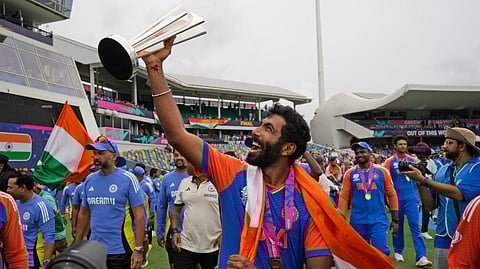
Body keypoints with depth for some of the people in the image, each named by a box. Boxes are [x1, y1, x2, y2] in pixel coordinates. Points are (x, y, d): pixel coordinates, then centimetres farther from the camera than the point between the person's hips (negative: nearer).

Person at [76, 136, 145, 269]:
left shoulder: (128, 179, -11)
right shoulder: (89, 179, 5)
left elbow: (139, 215, -13)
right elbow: (83, 214, 13)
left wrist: (139, 249, -16)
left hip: (121, 251, -5)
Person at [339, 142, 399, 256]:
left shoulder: (382, 171, 1)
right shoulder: (350, 173, 2)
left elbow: (391, 195, 5)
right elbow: (344, 197, 3)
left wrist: (395, 220, 4)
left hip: (379, 220, -1)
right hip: (358, 221, 1)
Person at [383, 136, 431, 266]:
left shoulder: (412, 160, 6)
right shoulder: (390, 162, -2)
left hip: (411, 197, 1)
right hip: (396, 198, -1)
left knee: (415, 226, -5)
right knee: (397, 226, 10)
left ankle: (421, 257, -4)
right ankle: (398, 252, 27)